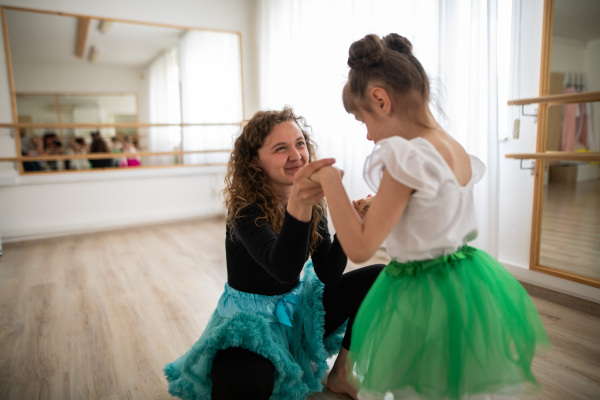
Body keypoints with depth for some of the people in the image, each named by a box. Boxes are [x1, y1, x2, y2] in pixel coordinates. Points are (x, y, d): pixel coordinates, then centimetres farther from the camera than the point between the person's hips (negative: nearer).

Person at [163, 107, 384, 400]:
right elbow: (284, 269, -39)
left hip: (298, 308, 6)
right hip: (249, 317, -6)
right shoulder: (246, 209, -22)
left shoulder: (312, 201, -6)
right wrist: (297, 207, -57)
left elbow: (328, 275, -9)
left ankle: (339, 375, 10)